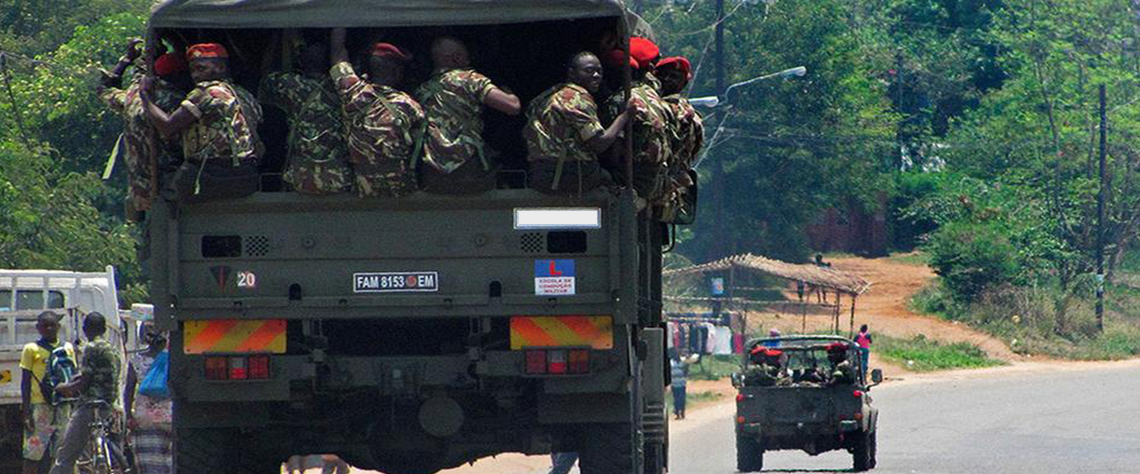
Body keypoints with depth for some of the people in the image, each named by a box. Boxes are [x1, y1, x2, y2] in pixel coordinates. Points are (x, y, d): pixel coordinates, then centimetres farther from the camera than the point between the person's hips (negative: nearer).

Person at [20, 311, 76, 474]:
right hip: (40, 405, -4)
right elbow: (25, 381, -1)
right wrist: (26, 412, -9)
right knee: (33, 453, -6)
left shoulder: (67, 349, 13)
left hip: (63, 405, 4)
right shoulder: (31, 349, 1)